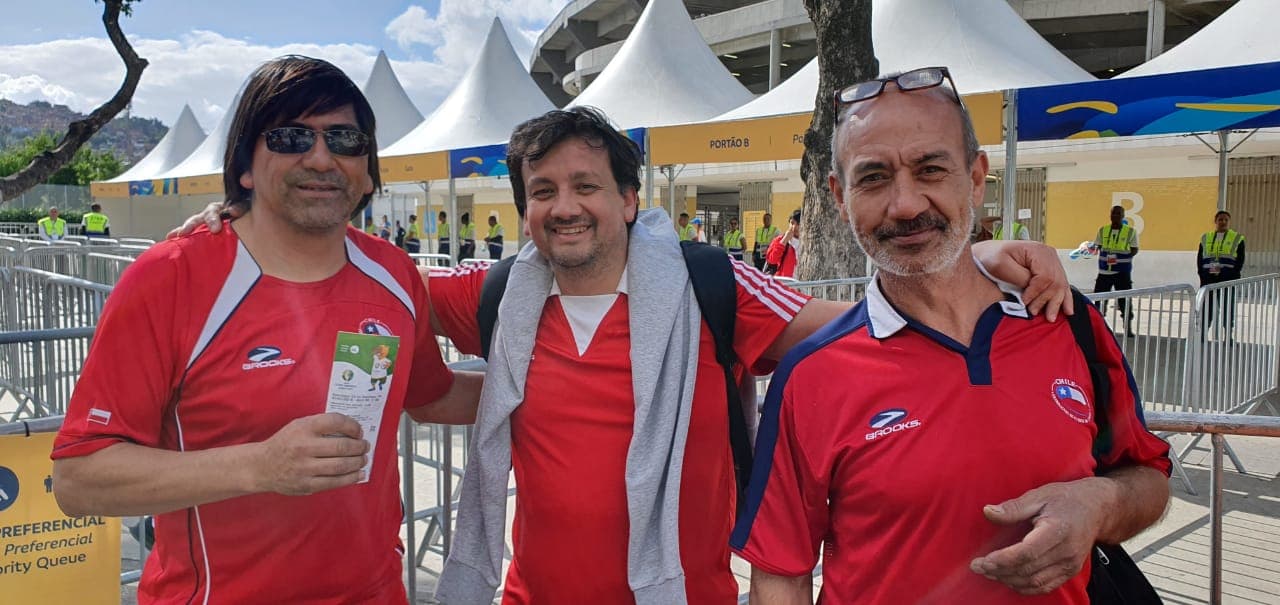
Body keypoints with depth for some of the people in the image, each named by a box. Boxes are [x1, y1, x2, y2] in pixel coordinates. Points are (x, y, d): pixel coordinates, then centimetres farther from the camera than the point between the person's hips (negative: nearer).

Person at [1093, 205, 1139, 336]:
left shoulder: (1131, 231, -1)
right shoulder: (1102, 230, 7)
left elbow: (1134, 250, 0)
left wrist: (1123, 258, -17)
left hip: (1123, 271, -2)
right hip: (1104, 271, 3)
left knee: (1124, 300, 0)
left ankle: (1128, 328, 9)